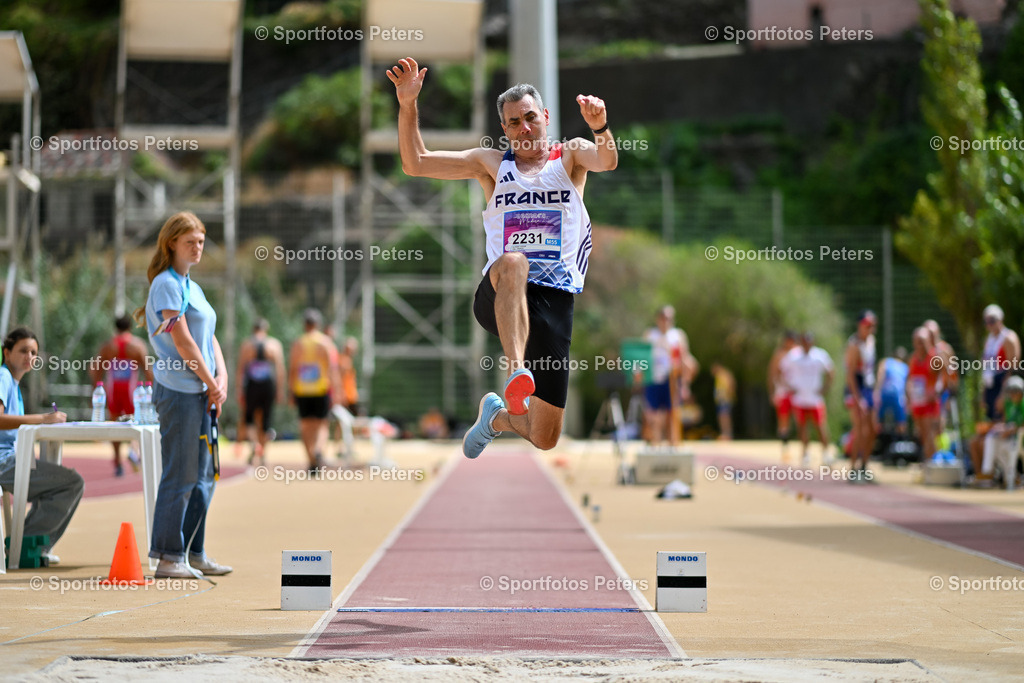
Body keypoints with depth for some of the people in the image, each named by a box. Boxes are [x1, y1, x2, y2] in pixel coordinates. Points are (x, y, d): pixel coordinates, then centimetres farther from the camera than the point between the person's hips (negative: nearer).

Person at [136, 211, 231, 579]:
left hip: (202, 390, 9)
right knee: (180, 475, -7)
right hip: (178, 389, -9)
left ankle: (194, 553, 18)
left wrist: (221, 377, 2)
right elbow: (183, 342, -14)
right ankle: (169, 557, -1)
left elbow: (209, 338, 17)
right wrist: (211, 383, -8)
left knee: (203, 475, 11)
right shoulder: (167, 284, -9)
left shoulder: (193, 287, 19)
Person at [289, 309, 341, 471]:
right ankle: (319, 450, -22)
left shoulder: (297, 344, 1)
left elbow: (292, 370, 2)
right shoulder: (326, 342, -4)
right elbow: (332, 368, -9)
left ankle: (311, 460, 4)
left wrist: (292, 391, 9)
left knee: (306, 425, 9)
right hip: (322, 390, -1)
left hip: (301, 391, 1)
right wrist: (335, 391, -7)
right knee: (321, 424, 7)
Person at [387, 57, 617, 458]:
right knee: (513, 263, -40)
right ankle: (515, 370, -53)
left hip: (555, 298, 0)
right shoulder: (490, 164, 19)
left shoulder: (570, 156, 14)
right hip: (498, 297, 0)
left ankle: (498, 415, 36)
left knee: (545, 439, 0)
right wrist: (407, 105, -3)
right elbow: (415, 163, 12)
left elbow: (606, 161, -9)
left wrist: (600, 126, -32)